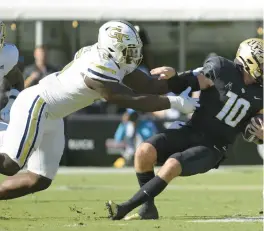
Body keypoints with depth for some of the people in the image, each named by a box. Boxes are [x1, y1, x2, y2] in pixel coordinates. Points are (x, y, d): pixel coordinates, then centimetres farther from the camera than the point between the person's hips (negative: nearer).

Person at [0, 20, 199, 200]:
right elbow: (134, 101, -23)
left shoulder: (112, 61, 1)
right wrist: (176, 103, -20)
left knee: (40, 180, 6)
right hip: (34, 106, -10)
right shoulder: (100, 69, -27)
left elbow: (148, 85, 7)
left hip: (50, 117, 10)